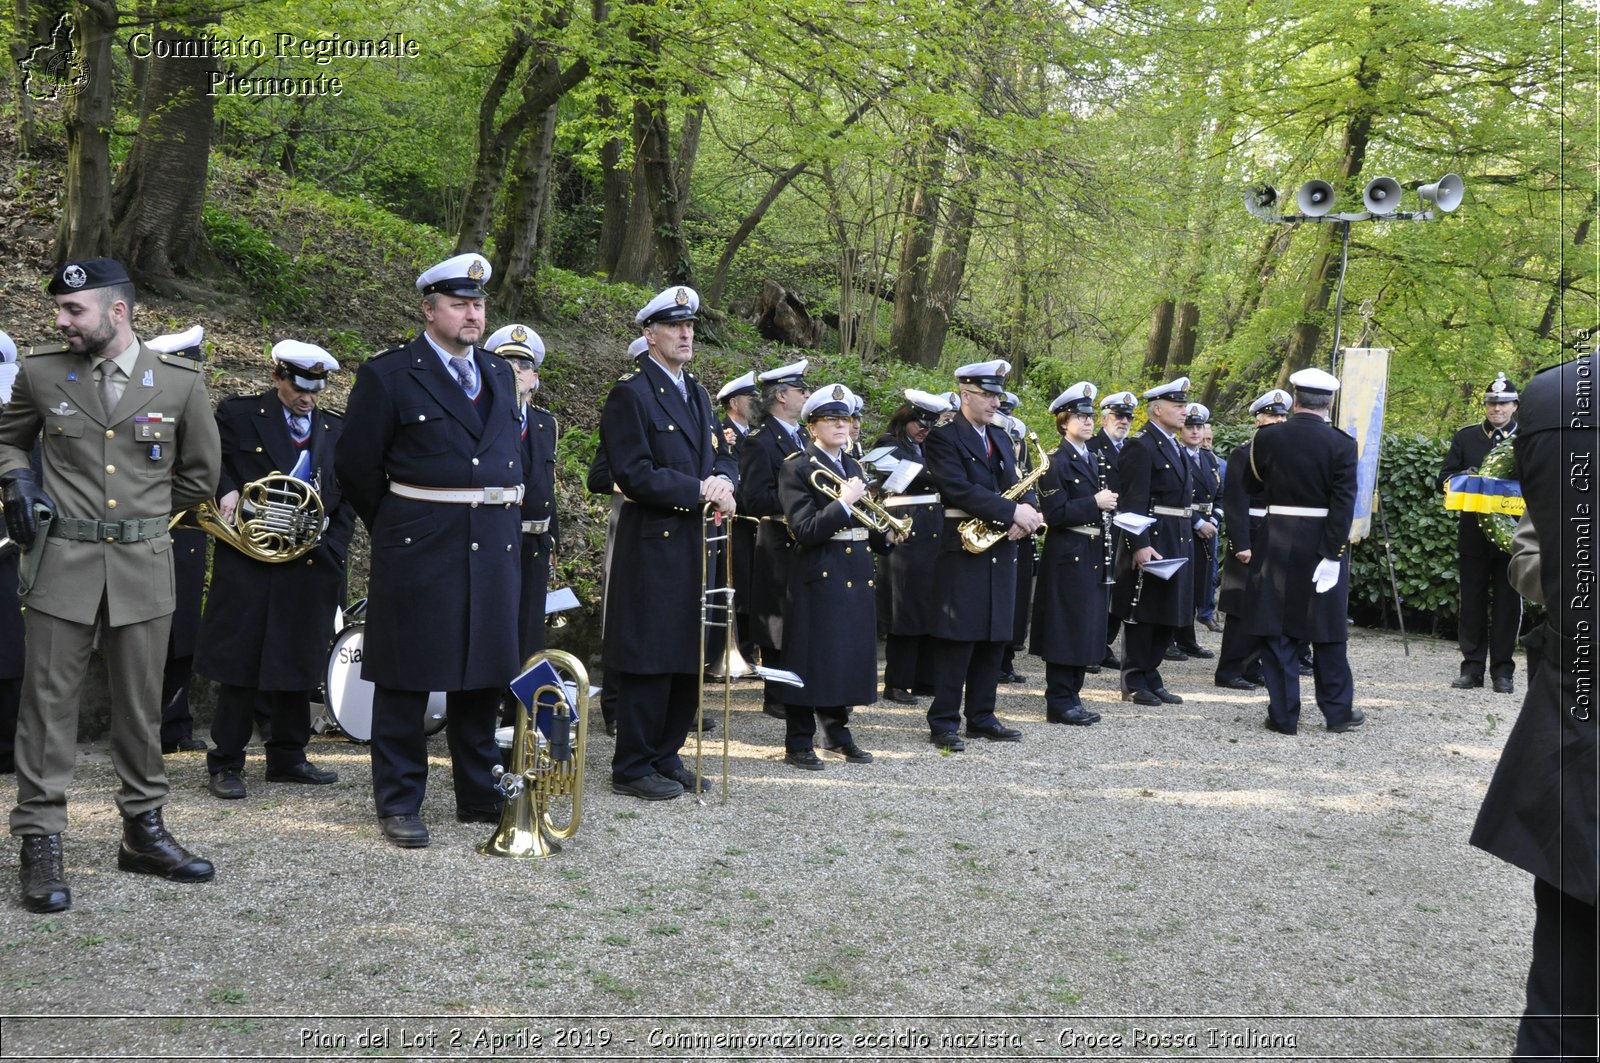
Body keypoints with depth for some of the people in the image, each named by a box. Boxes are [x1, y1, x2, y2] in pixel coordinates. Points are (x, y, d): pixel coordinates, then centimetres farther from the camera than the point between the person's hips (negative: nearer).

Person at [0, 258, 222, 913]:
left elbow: (200, 473, 11)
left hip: (143, 565, 0)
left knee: (140, 706, 9)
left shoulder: (179, 381, 0)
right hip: (63, 563, 0)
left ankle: (144, 831, 21)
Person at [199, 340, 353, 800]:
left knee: (299, 666, 10)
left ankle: (288, 757, 23)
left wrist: (331, 548, 2)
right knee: (240, 664, 0)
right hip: (248, 564, -4)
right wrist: (226, 490, -14)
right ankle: (226, 764, 8)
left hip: (309, 567, 4)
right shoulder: (237, 415, 3)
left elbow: (347, 499, 13)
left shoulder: (335, 430, 13)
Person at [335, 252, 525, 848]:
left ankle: (480, 797, 23)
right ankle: (399, 804, 11)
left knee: (485, 674, 11)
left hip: (495, 547, 6)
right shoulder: (388, 375, -3)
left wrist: (504, 519, 14)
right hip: (419, 550, -5)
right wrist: (395, 530, 5)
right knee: (406, 679, 1)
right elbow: (356, 466, -1)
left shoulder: (500, 374, 14)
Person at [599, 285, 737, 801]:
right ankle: (633, 767, 8)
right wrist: (699, 491, -17)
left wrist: (722, 482, -5)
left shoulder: (696, 394, 17)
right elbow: (634, 474, -16)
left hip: (696, 544, 8)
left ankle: (666, 756, 22)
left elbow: (721, 455, 18)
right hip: (652, 546, -8)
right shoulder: (630, 394, -8)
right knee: (649, 661, -3)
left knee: (689, 660, 11)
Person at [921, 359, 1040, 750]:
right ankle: (943, 722, 2)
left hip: (1000, 552, 7)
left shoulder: (1000, 439, 18)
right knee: (958, 640, -5)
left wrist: (1024, 517, -7)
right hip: (963, 550, -7)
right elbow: (960, 490, -20)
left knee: (994, 638, 10)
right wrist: (1012, 511, -21)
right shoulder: (943, 438, -7)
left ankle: (981, 717, 19)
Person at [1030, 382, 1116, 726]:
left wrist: (1108, 507, 7)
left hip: (1093, 556, 9)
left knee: (1085, 629, 12)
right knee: (1065, 630, -4)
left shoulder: (1094, 460, 16)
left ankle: (1072, 695, 21)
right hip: (1068, 556, -9)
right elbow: (1054, 513, -19)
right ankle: (1059, 703, 2)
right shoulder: (1056, 462, -11)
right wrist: (1094, 503, -19)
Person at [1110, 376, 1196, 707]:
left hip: (1177, 542, 9)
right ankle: (1134, 683, 8)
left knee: (1167, 615, 13)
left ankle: (1151, 677, 22)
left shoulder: (1174, 446, 16)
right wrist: (1140, 545, -25)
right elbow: (1133, 502, -19)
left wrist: (1188, 535, 17)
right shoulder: (1141, 446, -12)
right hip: (1151, 541, -9)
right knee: (1142, 614, -1)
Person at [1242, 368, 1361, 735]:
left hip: (1275, 543, 1)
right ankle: (1338, 711, 19)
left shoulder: (1267, 437, -4)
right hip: (1322, 544, 0)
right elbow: (1344, 504, -13)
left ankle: (1284, 715, 7)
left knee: (1277, 632, 5)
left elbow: (1251, 486, 9)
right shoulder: (1342, 444, -8)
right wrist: (1334, 554, -13)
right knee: (1328, 634, 10)